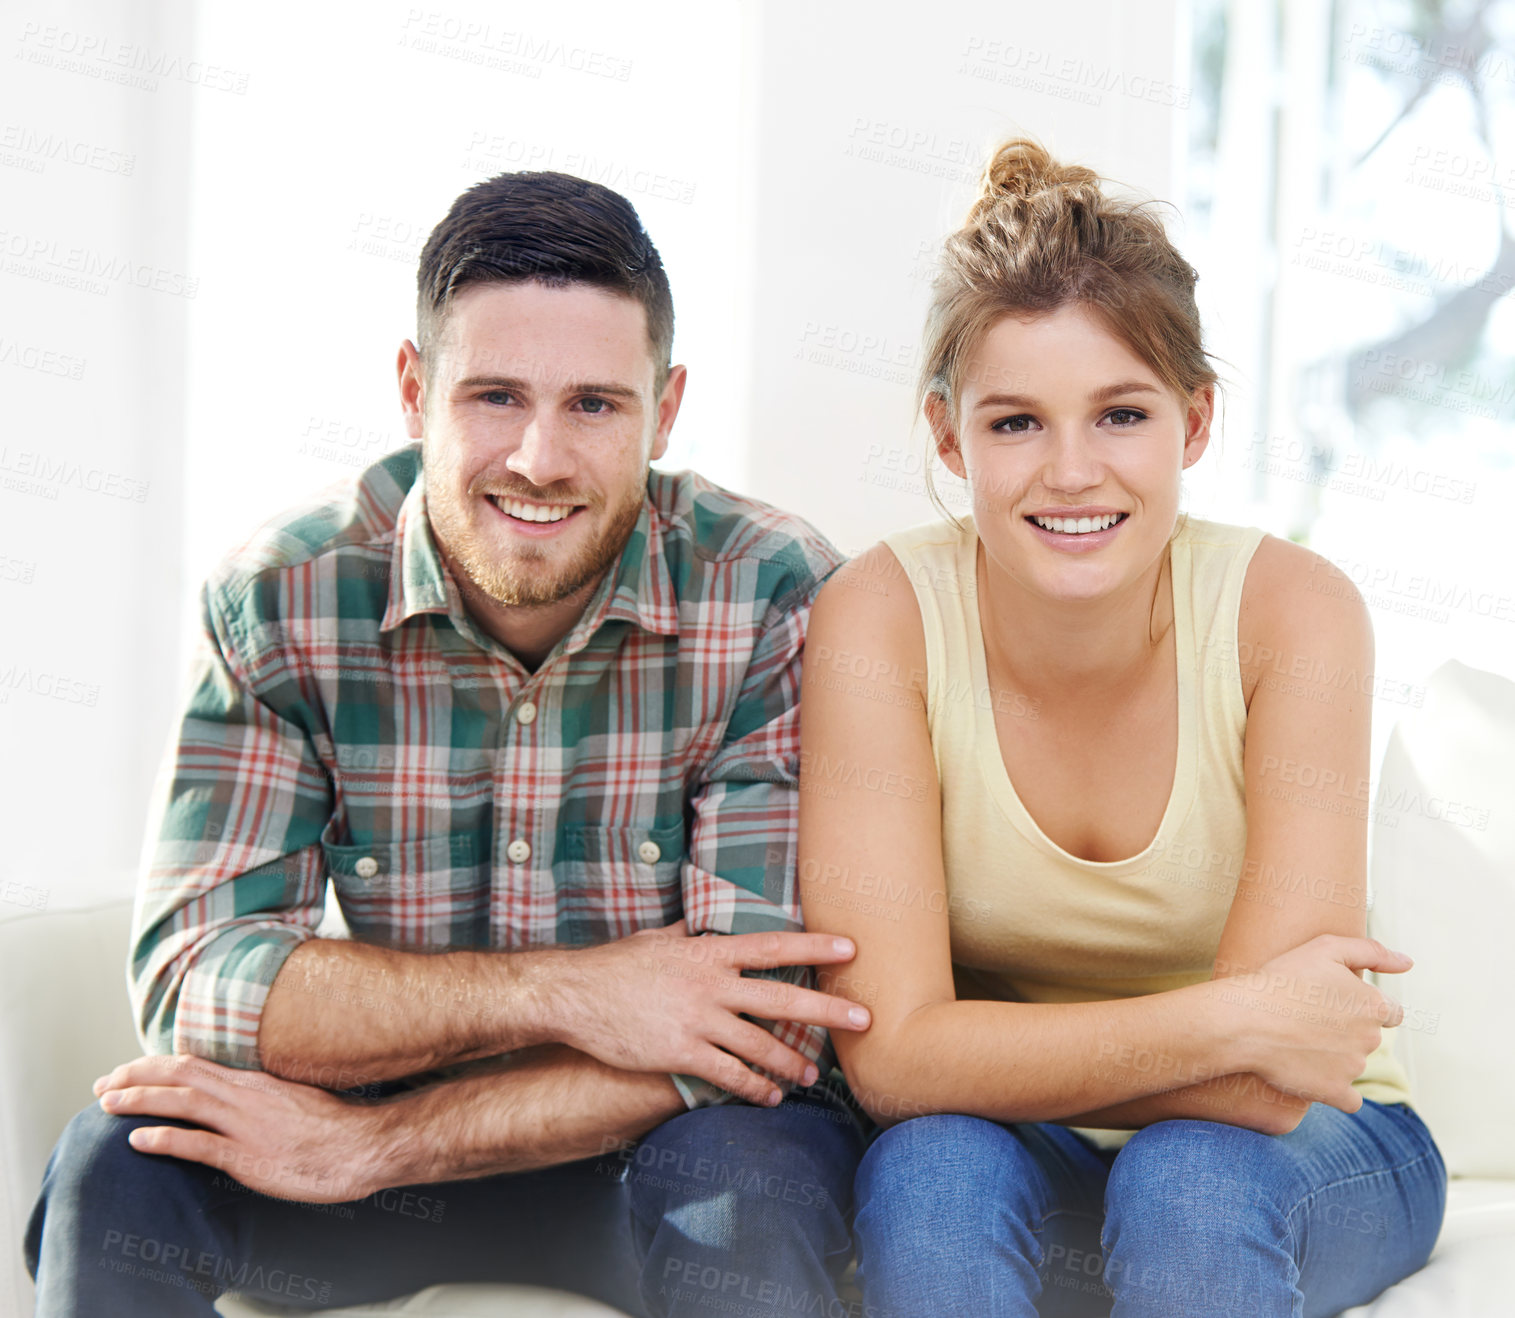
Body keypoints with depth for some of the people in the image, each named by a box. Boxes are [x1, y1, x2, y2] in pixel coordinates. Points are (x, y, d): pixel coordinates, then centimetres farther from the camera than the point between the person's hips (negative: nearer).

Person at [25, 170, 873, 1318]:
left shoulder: (777, 601, -17)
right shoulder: (280, 601, -11)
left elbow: (773, 1020, -23)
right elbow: (191, 976, -18)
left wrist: (367, 1144, -27)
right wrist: (561, 990, -29)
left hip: (662, 1145, -1)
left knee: (735, 1181, -34)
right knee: (118, 1167, -25)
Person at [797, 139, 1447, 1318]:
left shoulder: (1290, 610, -19)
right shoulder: (882, 620, -17)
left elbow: (1272, 1085, -23)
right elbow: (890, 1054, -23)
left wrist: (990, 1058, -22)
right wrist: (1223, 1023, -30)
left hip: (1318, 1159, 0)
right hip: (1014, 1175, 1)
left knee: (1188, 1180, -33)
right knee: (930, 1166, -32)